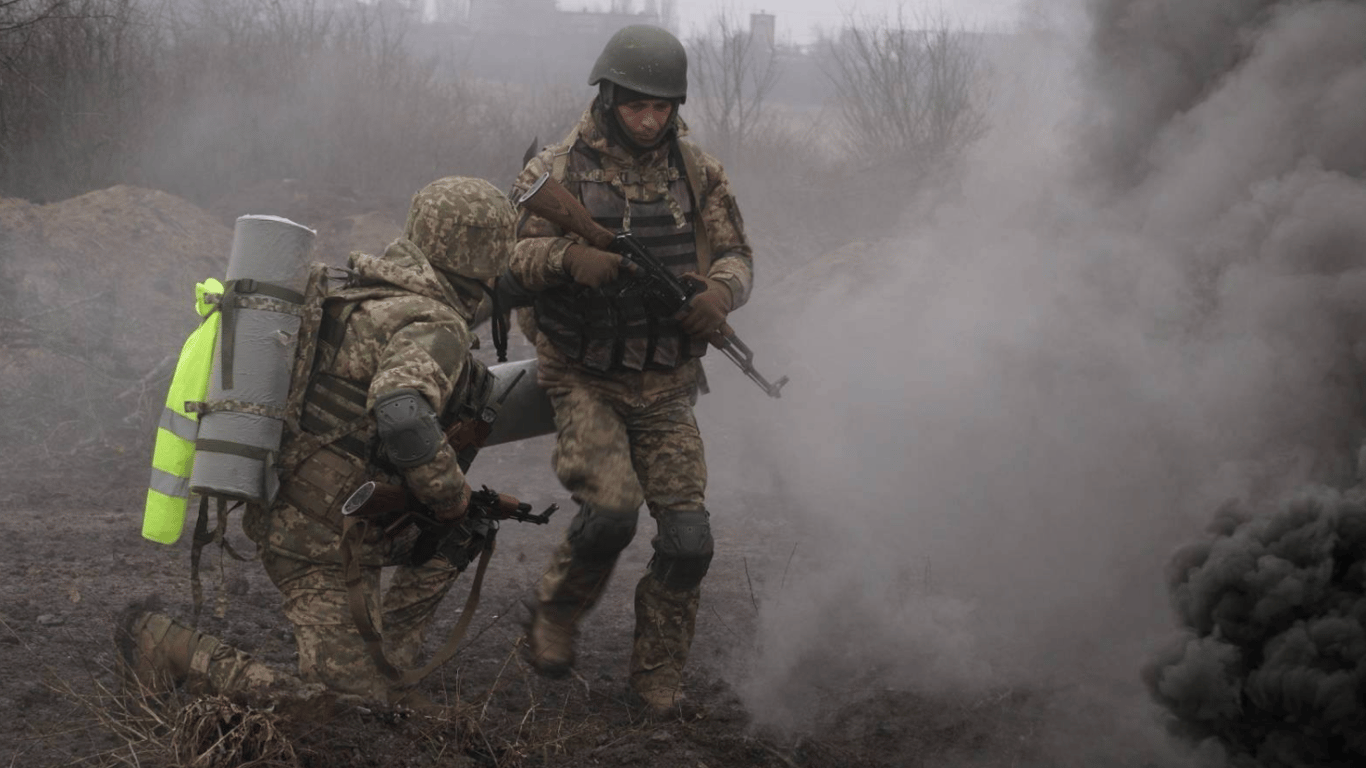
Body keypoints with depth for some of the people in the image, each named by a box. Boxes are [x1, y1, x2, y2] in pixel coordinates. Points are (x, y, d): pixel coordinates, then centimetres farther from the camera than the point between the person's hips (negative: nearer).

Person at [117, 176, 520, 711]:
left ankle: (383, 669, 22)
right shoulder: (435, 327, -20)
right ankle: (167, 646, -2)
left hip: (285, 511, 10)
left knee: (456, 537, 24)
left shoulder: (361, 291, 8)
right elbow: (403, 421, -39)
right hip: (325, 550, -10)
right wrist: (453, 502, -23)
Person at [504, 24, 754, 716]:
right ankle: (553, 616, 7)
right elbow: (504, 262, -10)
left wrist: (721, 289, -15)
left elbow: (736, 254, 9)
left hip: (665, 390, 3)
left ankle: (656, 679, 13)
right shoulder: (557, 171, -6)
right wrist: (565, 257, -31)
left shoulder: (697, 172, 4)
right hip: (584, 381, -3)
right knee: (610, 510, -23)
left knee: (688, 541, -6)